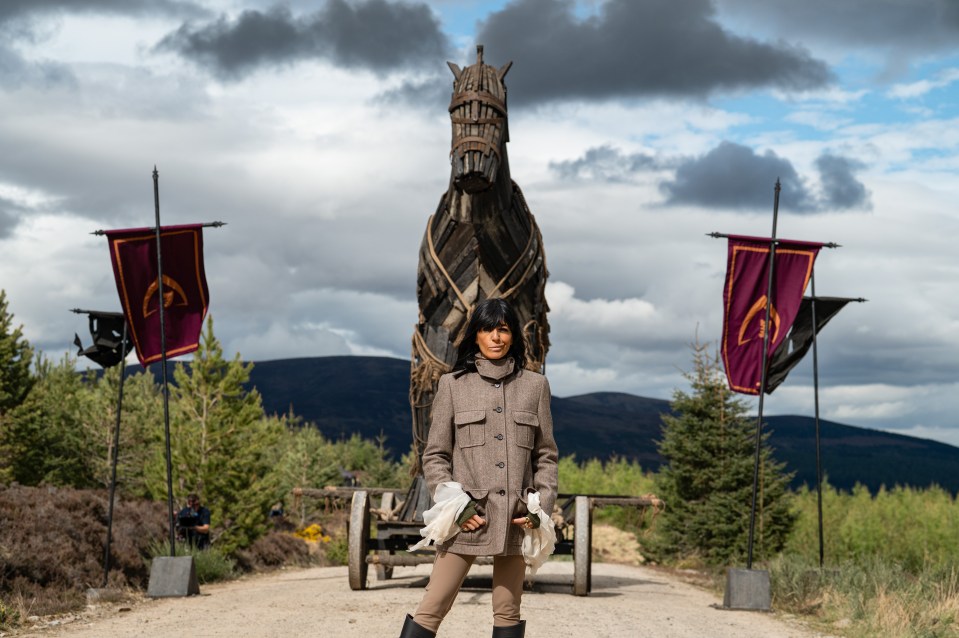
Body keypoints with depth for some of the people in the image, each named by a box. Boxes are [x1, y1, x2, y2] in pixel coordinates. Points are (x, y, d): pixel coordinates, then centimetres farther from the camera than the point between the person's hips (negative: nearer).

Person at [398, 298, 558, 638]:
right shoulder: (452, 384, 5)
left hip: (516, 518, 2)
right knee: (431, 609, -6)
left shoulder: (535, 385, 9)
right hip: (466, 518, -2)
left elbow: (546, 455, 11)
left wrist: (541, 508, -2)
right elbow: (434, 456, 4)